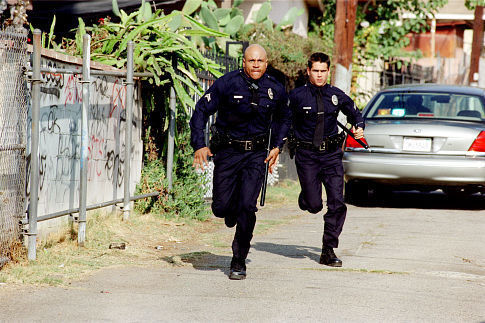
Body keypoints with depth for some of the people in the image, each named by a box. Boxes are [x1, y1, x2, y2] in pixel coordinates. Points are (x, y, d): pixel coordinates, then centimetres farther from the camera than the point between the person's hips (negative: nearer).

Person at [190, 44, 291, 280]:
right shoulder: (227, 84, -11)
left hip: (256, 154, 1)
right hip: (228, 151, -1)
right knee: (221, 207, -3)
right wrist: (199, 145, -13)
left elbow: (283, 119, 20)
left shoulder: (276, 90, -1)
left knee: (247, 206, -12)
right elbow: (201, 111, -5)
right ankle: (232, 212, 37)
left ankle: (239, 262, 1)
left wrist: (277, 146, 10)